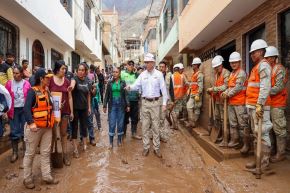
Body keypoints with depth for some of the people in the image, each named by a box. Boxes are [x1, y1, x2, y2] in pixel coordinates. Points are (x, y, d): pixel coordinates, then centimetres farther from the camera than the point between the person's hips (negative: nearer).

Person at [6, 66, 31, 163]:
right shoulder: (9, 83, 1)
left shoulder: (26, 84, -4)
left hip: (24, 109, -1)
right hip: (13, 110, 1)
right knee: (14, 132, 5)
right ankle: (14, 153, 18)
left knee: (25, 131, 9)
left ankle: (25, 150, 26)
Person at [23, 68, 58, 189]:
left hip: (47, 127, 7)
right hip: (35, 127, -7)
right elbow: (26, 108, -23)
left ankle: (47, 176, 24)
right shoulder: (32, 91, -12)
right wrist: (31, 123, -32)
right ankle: (27, 178, 22)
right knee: (30, 153, 8)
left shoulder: (47, 91, 10)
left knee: (46, 153, 13)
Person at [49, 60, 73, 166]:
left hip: (65, 111, 3)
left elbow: (70, 97, 5)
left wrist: (71, 111, 4)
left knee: (63, 133, 11)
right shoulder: (50, 80, -6)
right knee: (53, 133, 7)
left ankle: (65, 155, 20)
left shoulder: (67, 81, 2)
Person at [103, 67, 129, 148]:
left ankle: (119, 140, 21)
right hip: (112, 105, 0)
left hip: (121, 105, 0)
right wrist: (105, 105, 1)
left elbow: (126, 95, 2)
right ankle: (111, 142, 10)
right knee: (112, 124, -1)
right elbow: (107, 95, 6)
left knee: (120, 123, 7)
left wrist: (128, 105, -5)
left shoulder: (123, 83, 2)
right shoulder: (110, 83, 4)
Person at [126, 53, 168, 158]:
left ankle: (156, 148, 17)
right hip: (145, 102, 2)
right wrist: (130, 87, -25)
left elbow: (163, 89, -3)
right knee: (145, 126, 8)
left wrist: (164, 103, -6)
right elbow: (136, 85, -2)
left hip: (155, 102, -2)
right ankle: (146, 147, 19)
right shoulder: (142, 74, 4)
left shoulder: (159, 74, -3)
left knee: (155, 126, 5)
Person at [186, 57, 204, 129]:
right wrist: (189, 90, 18)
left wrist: (198, 95, -22)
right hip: (192, 94, 9)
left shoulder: (200, 74, -12)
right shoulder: (193, 74, 17)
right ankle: (191, 121, 14)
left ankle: (194, 122, 6)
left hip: (197, 94, -9)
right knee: (189, 106, 7)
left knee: (196, 108, -2)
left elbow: (200, 86, -18)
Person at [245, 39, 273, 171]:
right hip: (252, 105, 10)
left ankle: (264, 162, 6)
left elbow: (265, 87, -19)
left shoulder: (263, 65, -8)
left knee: (262, 133, -4)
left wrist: (259, 104, -24)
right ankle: (258, 159, 25)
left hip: (259, 106, -10)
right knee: (256, 133, 15)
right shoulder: (256, 67, 20)